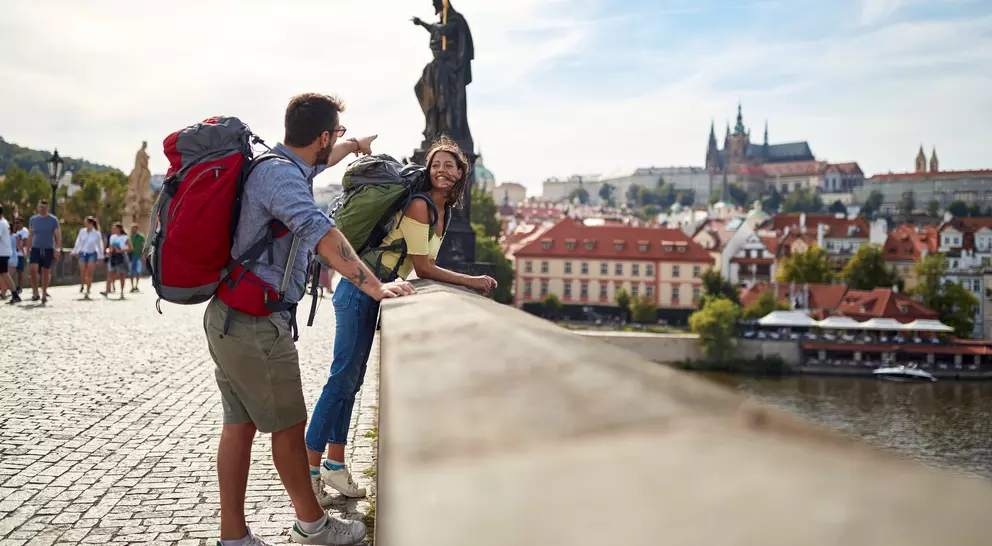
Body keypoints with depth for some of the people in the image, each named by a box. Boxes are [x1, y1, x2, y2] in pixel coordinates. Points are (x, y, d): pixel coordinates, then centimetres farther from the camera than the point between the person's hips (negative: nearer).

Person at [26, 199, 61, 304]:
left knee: (45, 272, 2)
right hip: (35, 249, 2)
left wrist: (57, 250, -12)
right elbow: (30, 236, 16)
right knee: (33, 269, -17)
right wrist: (27, 250, 13)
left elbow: (58, 236, -3)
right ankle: (35, 293, -7)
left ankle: (44, 295, 15)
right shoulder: (33, 219, 8)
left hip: (48, 250, -2)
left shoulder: (53, 220, -1)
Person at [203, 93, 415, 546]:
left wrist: (355, 145, 53)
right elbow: (322, 233, -30)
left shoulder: (282, 164, 14)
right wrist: (374, 286, -32)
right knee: (289, 426, 5)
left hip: (230, 318, 10)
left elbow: (320, 160, 36)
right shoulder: (280, 174, -18)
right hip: (257, 324, -10)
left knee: (240, 424, 12)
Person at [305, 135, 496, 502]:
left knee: (352, 380, 12)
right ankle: (309, 471, -1)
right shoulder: (419, 206, -17)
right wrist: (471, 282, -13)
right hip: (359, 290, -9)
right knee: (342, 380, -8)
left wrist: (465, 283, 4)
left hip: (375, 292, 9)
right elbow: (423, 269, -17)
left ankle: (334, 465, 19)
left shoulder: (442, 210, 12)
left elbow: (425, 266, 16)